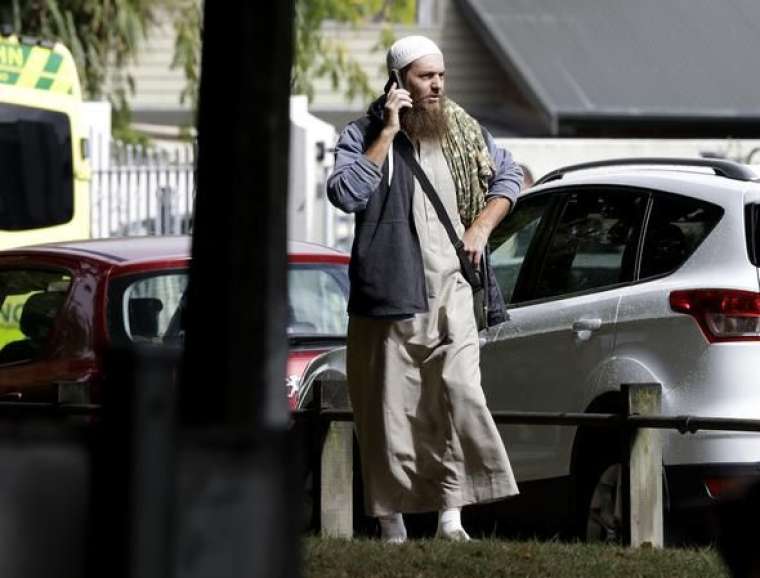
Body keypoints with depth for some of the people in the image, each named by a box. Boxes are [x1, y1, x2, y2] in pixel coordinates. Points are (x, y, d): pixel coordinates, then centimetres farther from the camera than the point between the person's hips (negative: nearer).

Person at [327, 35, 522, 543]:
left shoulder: (464, 133, 12)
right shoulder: (363, 135, -1)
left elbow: (508, 176, 27)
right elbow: (346, 193, -19)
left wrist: (481, 228, 11)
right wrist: (388, 133, -17)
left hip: (450, 293, 3)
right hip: (388, 294, -3)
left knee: (460, 396, -14)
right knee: (391, 409, 0)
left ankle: (451, 515, -14)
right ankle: (393, 527, 8)